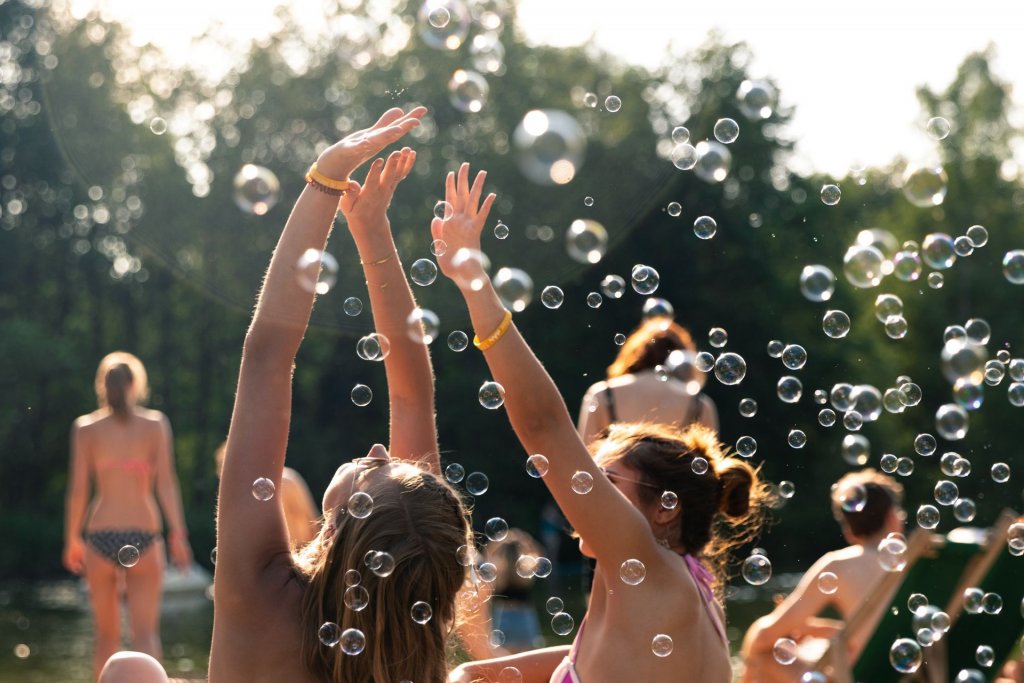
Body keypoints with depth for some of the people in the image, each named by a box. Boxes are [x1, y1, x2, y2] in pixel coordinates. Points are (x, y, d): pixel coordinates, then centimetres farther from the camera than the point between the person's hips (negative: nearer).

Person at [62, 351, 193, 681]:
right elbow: (167, 484, -5)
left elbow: (77, 489, 1)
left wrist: (71, 539, 10)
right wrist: (178, 535, -3)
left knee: (106, 635, 14)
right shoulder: (155, 424, 1)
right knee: (145, 632, -2)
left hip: (101, 534, 1)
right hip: (143, 535, -1)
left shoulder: (85, 428, 3)